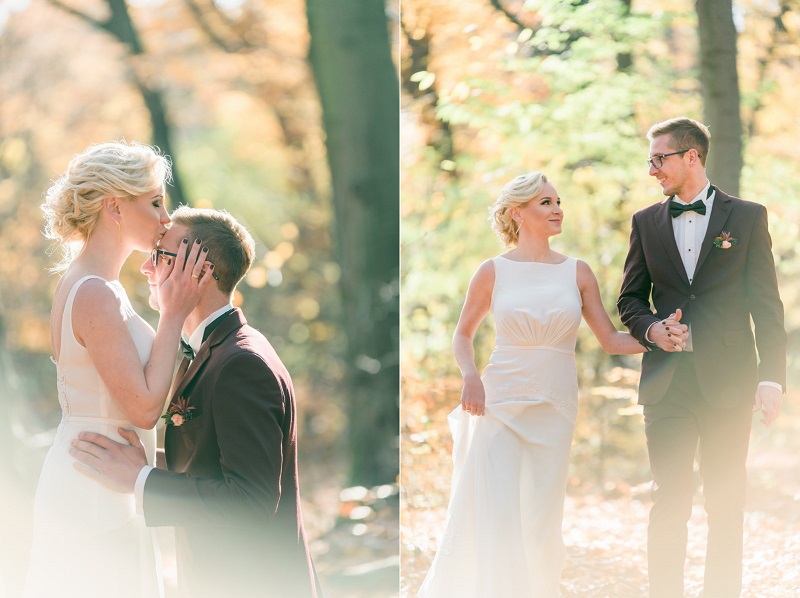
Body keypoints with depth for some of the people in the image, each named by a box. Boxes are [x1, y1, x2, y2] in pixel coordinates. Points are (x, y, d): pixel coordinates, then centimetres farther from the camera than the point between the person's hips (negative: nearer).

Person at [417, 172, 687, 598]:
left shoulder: (577, 272, 5)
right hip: (501, 400, -2)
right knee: (492, 515, -10)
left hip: (555, 404, 2)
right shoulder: (493, 272, 1)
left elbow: (611, 340, 7)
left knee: (541, 517, 4)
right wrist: (470, 376, -7)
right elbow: (463, 334, 12)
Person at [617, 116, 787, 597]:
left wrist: (772, 376, -7)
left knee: (727, 504, 3)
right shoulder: (646, 223, 11)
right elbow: (630, 298, 17)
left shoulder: (747, 217, 3)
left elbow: (767, 304, 1)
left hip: (728, 380, -2)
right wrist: (650, 327, -5)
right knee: (670, 503, 0)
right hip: (667, 381, 2)